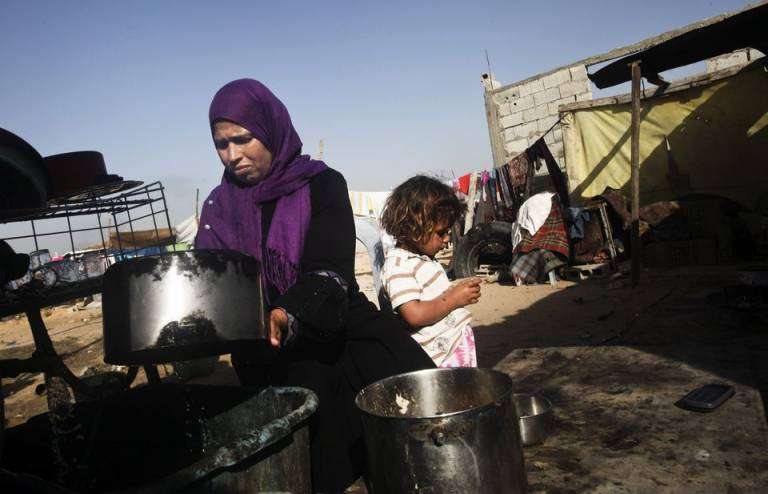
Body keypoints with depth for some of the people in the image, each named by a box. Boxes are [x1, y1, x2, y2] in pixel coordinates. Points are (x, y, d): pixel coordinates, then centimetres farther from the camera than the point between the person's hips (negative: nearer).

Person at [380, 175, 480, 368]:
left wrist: (458, 289, 11)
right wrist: (454, 298, -18)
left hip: (460, 342, 10)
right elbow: (414, 314, -27)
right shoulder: (398, 265, -18)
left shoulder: (423, 258, 14)